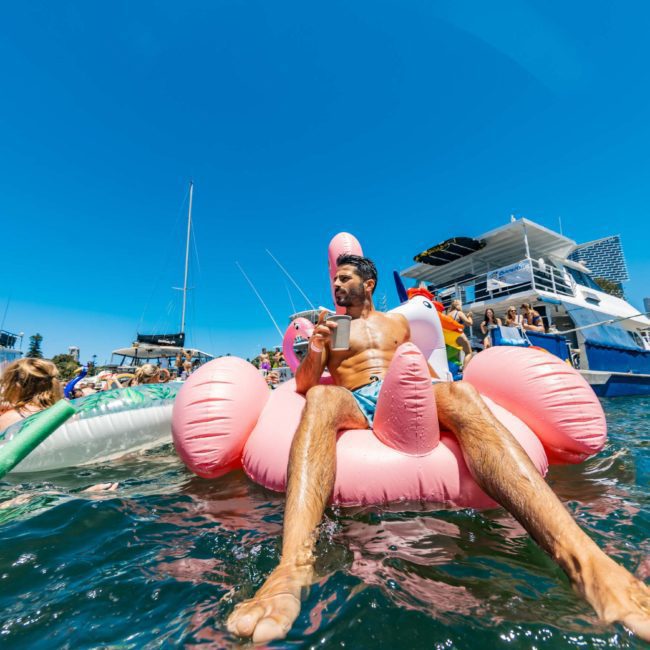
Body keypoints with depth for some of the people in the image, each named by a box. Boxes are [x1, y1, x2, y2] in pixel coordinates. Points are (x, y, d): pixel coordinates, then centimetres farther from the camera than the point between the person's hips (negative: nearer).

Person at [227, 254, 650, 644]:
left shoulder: (398, 322, 29)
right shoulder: (329, 327, 23)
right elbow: (304, 383, 14)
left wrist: (439, 389, 7)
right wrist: (316, 351, -6)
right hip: (354, 402, 0)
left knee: (460, 394, -30)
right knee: (320, 399, -35)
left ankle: (581, 557, -46)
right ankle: (293, 569, -53)